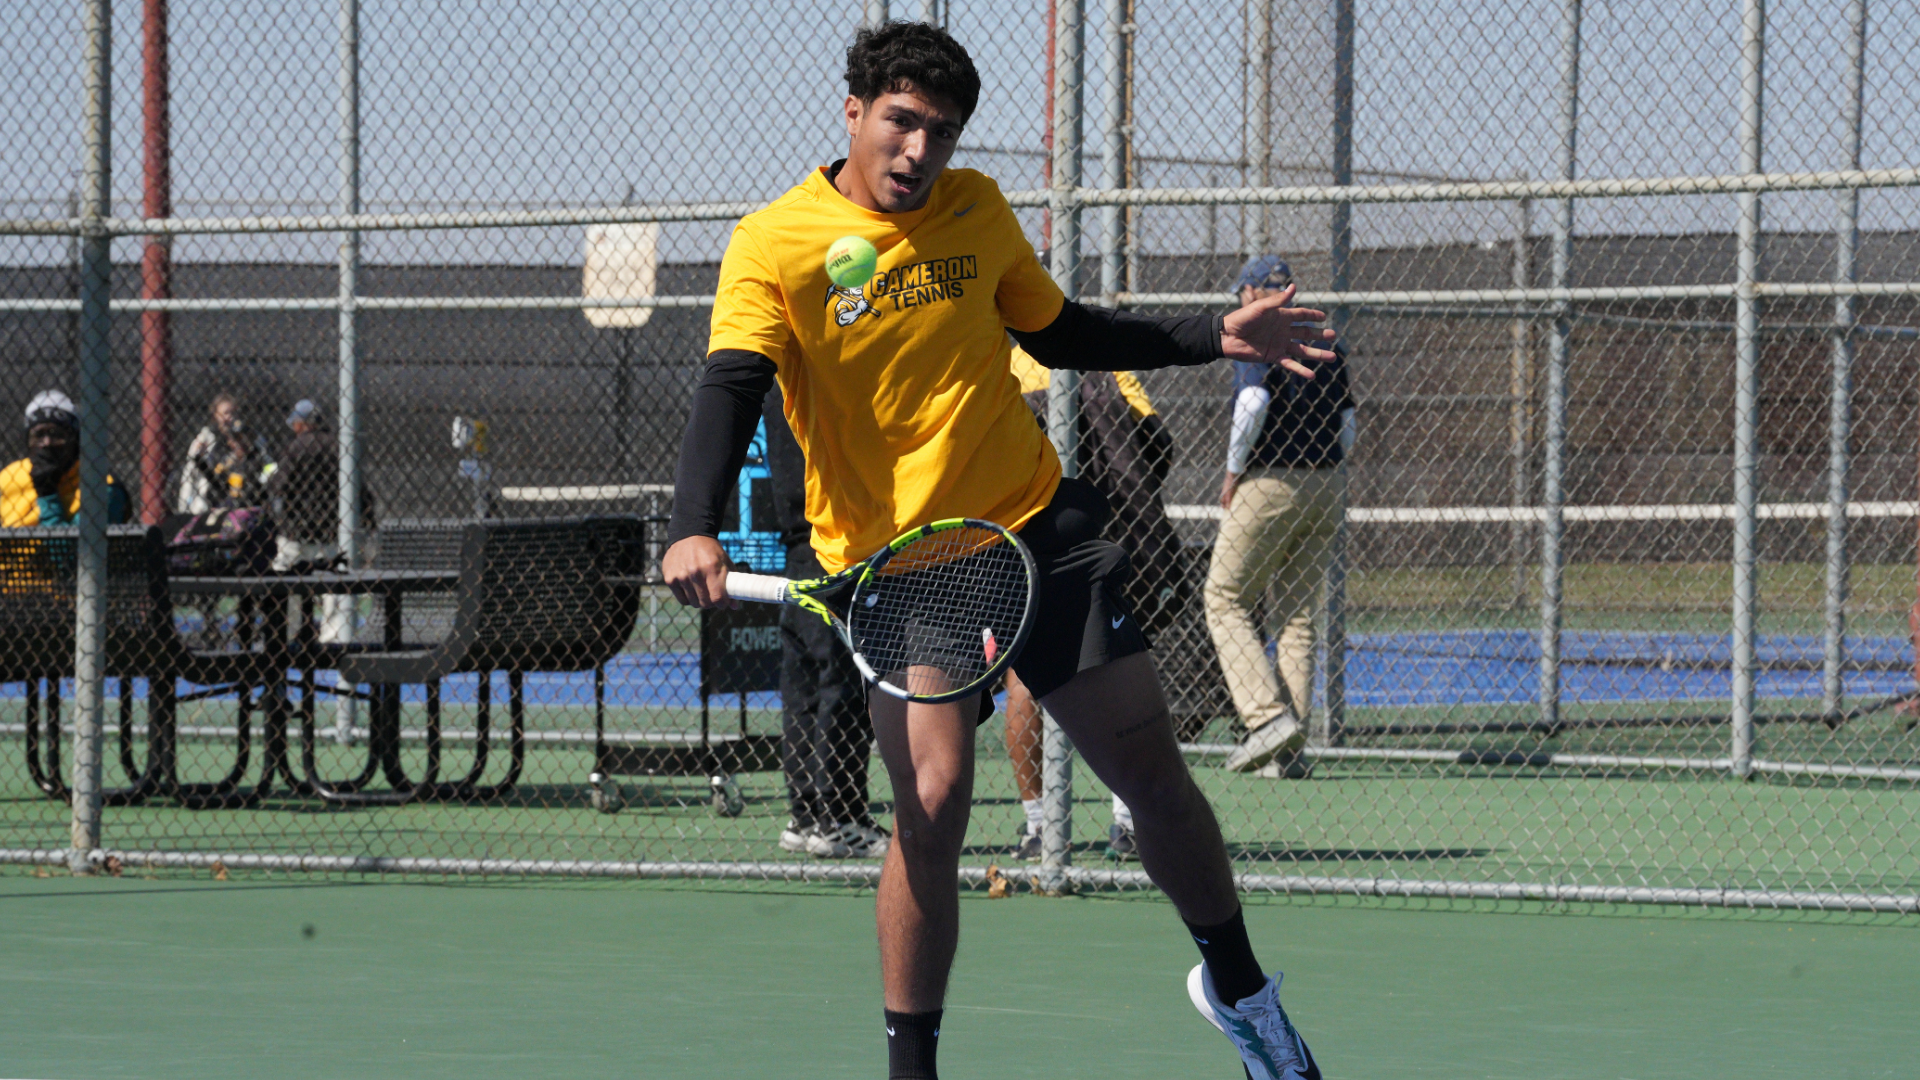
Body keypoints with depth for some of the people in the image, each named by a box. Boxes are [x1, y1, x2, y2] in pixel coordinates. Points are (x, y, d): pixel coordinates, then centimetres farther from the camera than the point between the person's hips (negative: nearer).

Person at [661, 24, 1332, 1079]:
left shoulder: (977, 209, 6)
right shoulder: (773, 244, -9)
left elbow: (1060, 331, 22)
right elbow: (730, 389, -20)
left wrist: (1214, 338, 13)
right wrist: (695, 529, -37)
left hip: (1038, 521, 4)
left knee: (1152, 772, 5)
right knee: (931, 802, -18)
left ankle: (1235, 984, 28)